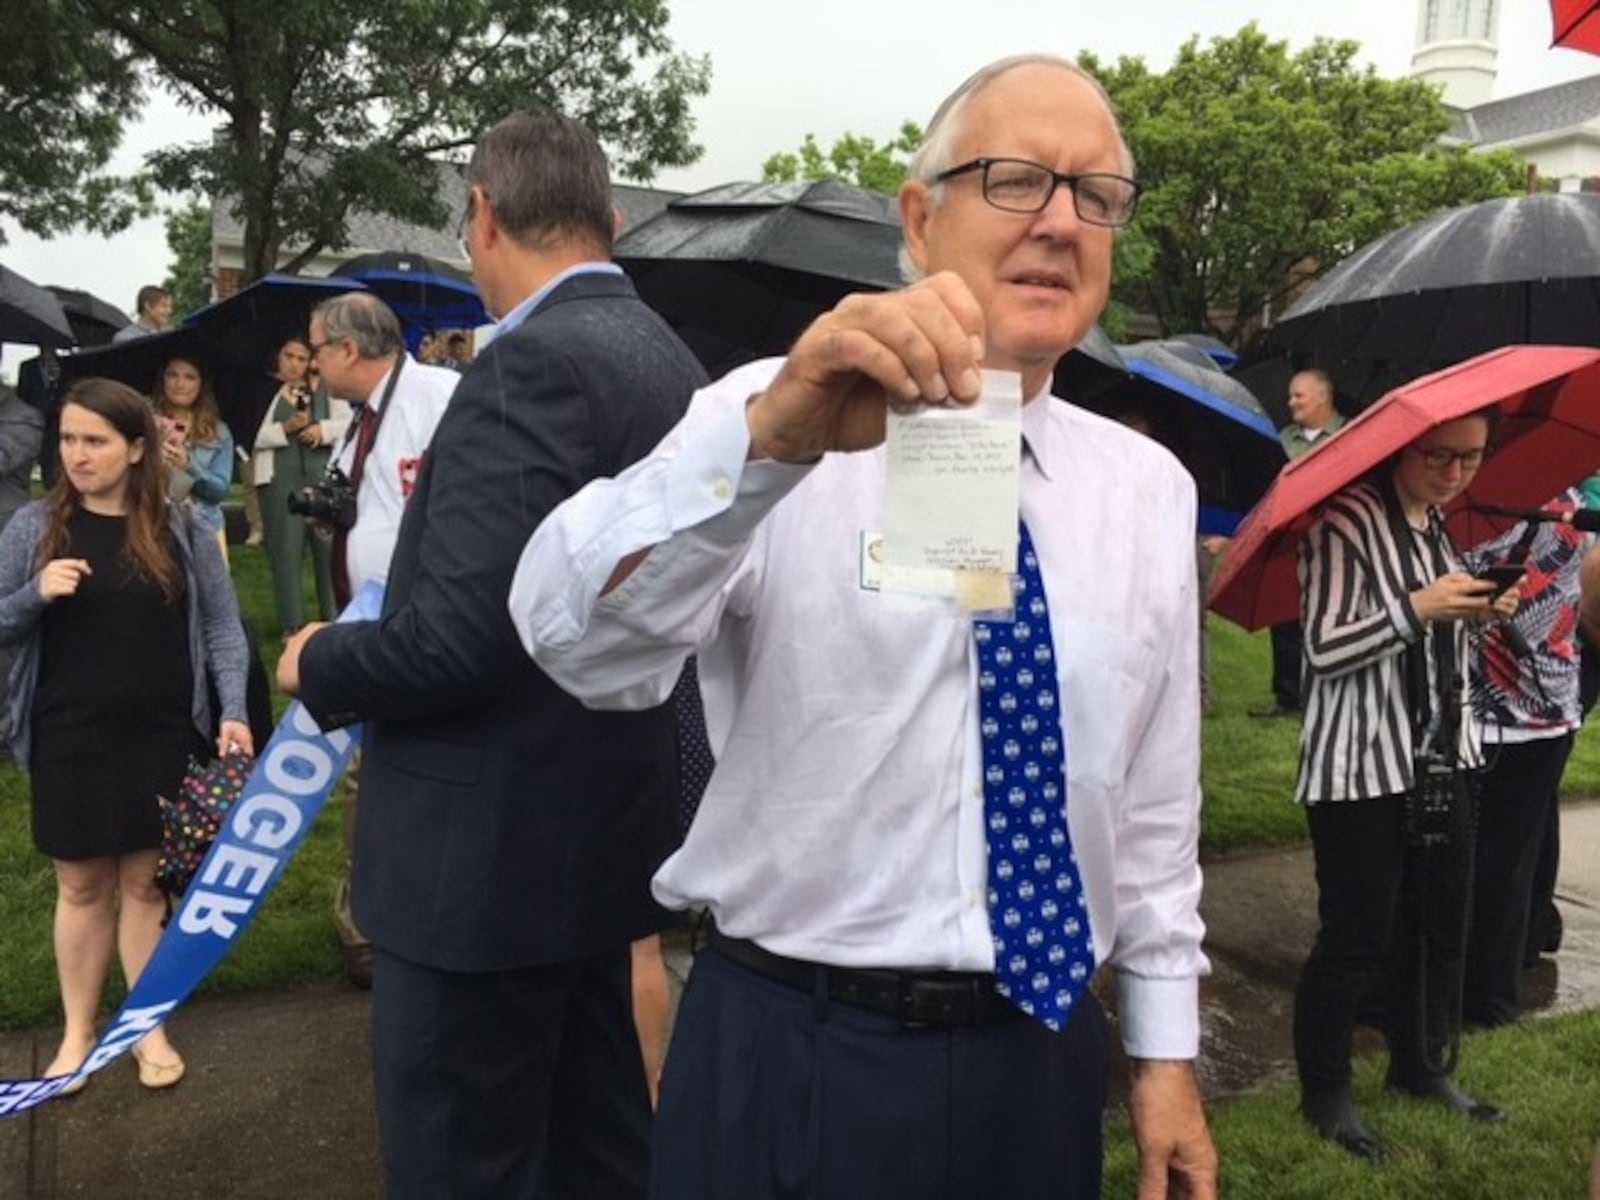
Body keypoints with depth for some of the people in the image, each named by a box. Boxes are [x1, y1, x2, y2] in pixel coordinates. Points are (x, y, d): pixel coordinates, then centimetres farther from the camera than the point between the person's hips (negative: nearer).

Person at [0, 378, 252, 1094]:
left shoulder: (181, 531, -2)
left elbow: (222, 627, -1)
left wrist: (232, 712, -11)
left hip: (162, 738, 0)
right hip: (69, 741, 1)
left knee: (147, 882, 10)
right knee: (81, 886, 12)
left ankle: (149, 1027, 25)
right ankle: (77, 1029, 29)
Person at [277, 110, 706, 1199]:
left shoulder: (533, 361, -20)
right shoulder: (669, 361, 8)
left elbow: (461, 633, -26)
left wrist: (320, 664, -6)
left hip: (489, 853, -9)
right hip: (601, 828, 9)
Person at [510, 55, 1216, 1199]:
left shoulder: (1150, 489, 3)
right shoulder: (770, 417, -11)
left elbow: (1156, 794, 7)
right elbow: (579, 640, -28)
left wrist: (1166, 1051, 9)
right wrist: (771, 437, -42)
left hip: (1040, 1057, 4)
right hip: (790, 1059, -3)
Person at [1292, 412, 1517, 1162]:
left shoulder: (1436, 526, 11)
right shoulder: (1346, 522, -14)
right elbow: (1323, 650, -18)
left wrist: (1478, 614, 3)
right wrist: (1416, 610, -26)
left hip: (1439, 759, 8)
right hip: (1360, 767, -8)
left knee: (1442, 925, 16)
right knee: (1356, 937, 0)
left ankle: (1422, 1067, 36)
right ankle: (1324, 1093, 18)